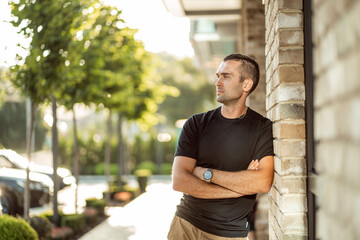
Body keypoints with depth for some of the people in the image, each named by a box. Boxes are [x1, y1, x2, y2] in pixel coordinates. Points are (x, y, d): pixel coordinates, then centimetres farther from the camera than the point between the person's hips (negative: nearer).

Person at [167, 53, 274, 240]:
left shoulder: (263, 128, -4)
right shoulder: (196, 124, 0)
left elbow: (263, 182, -18)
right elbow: (179, 181, -11)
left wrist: (207, 173, -14)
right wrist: (240, 184, -15)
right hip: (186, 224, 1)